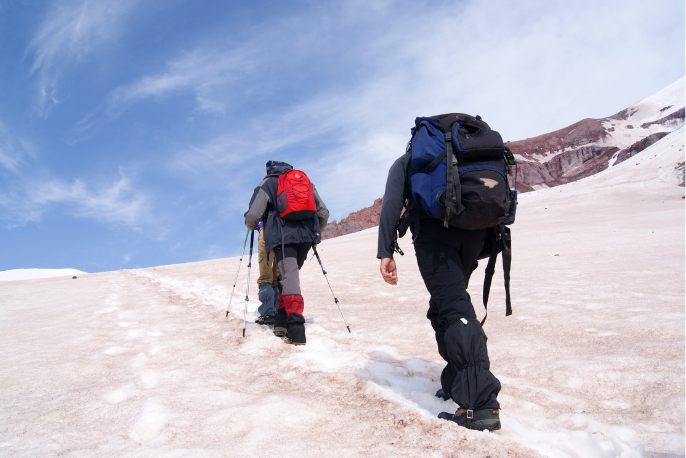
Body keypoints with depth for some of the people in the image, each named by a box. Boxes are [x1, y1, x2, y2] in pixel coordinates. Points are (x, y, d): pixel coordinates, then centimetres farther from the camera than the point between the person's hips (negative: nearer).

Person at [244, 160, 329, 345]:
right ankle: (282, 322, 13)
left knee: (289, 277, -13)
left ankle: (296, 331, -25)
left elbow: (252, 216, 2)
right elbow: (324, 213, 20)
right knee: (289, 275, 17)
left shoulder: (266, 184, 13)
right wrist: (315, 232, 36)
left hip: (282, 236, -4)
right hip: (306, 236, 4)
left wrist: (251, 226, 25)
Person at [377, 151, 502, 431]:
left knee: (454, 307, -13)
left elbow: (392, 202, 3)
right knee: (447, 301, 19)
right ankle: (457, 383, 21)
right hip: (475, 229, 5)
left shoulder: (407, 160, 23)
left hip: (434, 229, -5)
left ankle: (480, 404, -22)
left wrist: (385, 252, -6)